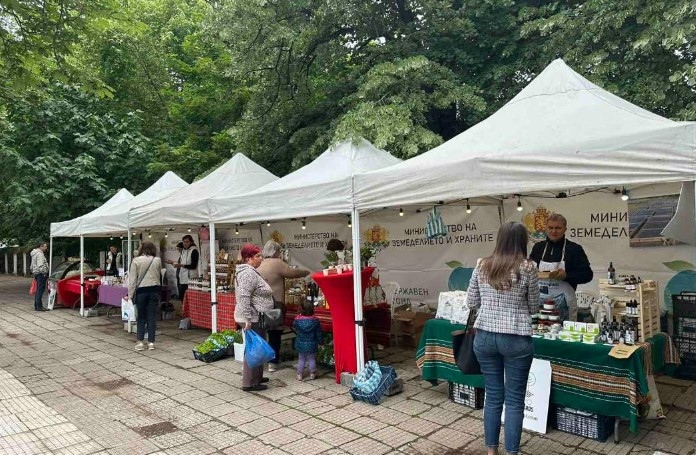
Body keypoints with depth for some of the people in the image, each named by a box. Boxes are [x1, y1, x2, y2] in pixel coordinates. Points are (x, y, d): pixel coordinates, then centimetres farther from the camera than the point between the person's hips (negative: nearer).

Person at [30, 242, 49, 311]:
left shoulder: (35, 253, 21)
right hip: (40, 274, -11)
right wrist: (44, 273, -18)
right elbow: (40, 265, -22)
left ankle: (36, 306, 18)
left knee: (38, 290, 14)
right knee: (40, 290, -10)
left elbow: (32, 265, 27)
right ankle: (39, 306, -11)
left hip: (36, 273, 11)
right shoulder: (39, 254, -14)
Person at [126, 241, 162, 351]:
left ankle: (140, 341, 6)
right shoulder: (158, 260, 1)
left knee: (141, 316, 10)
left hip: (141, 290, -1)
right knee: (152, 316, 6)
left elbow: (132, 279, -4)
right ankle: (151, 342, 8)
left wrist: (130, 294, -2)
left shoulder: (136, 261, -3)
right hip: (154, 290, 1)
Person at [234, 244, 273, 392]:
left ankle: (257, 377, 28)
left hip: (255, 318, 10)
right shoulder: (248, 273, -18)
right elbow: (243, 297, -26)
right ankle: (249, 383, 4)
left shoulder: (250, 271, 15)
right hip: (252, 319, -10)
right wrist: (247, 320, -27)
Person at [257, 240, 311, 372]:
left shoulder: (259, 265, 12)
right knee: (275, 334, 5)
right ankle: (272, 363, 9)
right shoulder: (276, 263, -9)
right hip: (275, 303, -6)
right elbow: (293, 272, -11)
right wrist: (307, 272, 3)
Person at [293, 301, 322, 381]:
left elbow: (294, 326, 9)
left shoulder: (297, 319, -13)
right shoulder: (315, 320, -13)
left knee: (301, 359, 15)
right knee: (312, 359, 15)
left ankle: (299, 374, 18)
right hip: (312, 344, -1)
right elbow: (318, 333, -5)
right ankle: (312, 374, 22)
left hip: (300, 344, 1)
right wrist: (320, 341, 10)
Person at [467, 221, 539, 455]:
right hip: (516, 339, -3)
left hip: (484, 337, 3)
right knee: (514, 400, 9)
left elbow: (471, 302, 8)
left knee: (493, 396, 15)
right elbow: (534, 307, 4)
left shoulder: (482, 265, 1)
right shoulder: (528, 267, -7)